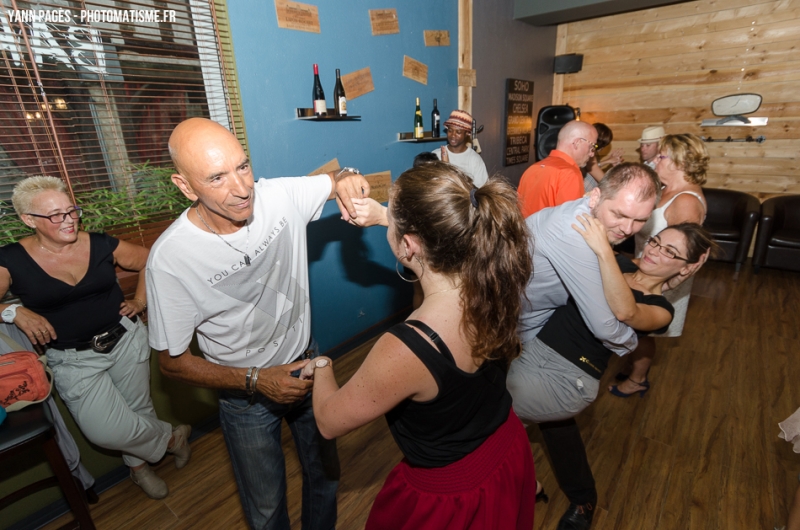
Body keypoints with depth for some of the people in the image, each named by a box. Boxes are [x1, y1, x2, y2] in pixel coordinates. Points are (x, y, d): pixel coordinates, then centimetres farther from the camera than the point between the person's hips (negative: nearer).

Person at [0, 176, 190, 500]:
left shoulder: (101, 245, -3)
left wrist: (140, 302, 3)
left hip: (126, 339, 2)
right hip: (73, 359, -1)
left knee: (138, 411, 10)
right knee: (105, 431, -12)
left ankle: (139, 464, 41)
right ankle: (171, 437, 17)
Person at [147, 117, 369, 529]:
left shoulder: (281, 195, -19)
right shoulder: (170, 258, -26)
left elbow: (337, 182, 0)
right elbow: (172, 362, -14)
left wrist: (346, 178, -25)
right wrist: (257, 380, -25)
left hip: (307, 365, 4)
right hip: (245, 391, -3)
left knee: (326, 475, 26)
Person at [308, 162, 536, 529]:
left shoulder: (404, 351, -41)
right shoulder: (492, 283, -23)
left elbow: (330, 422, -20)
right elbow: (442, 233, 2)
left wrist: (321, 367, -1)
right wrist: (383, 215, 5)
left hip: (449, 497, -5)